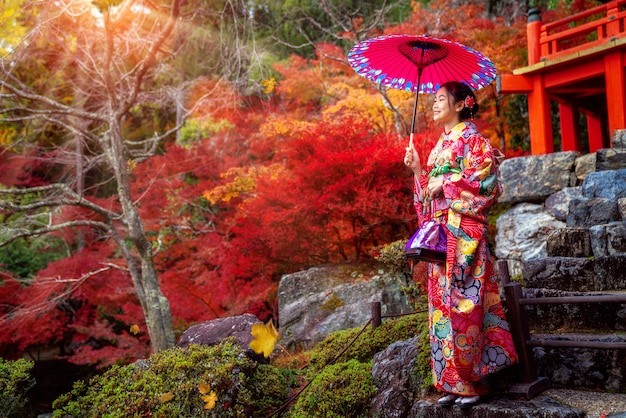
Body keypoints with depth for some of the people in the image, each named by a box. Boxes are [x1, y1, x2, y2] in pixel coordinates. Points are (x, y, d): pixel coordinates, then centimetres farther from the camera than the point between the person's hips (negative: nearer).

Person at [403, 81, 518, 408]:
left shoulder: (471, 138, -2)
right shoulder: (440, 144, 21)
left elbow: (485, 181, -13)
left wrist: (445, 183, -10)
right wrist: (418, 170, 8)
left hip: (464, 232, -8)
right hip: (440, 233, 8)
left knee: (464, 300, -9)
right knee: (441, 300, 5)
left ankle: (473, 380, -1)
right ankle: (453, 382, 10)